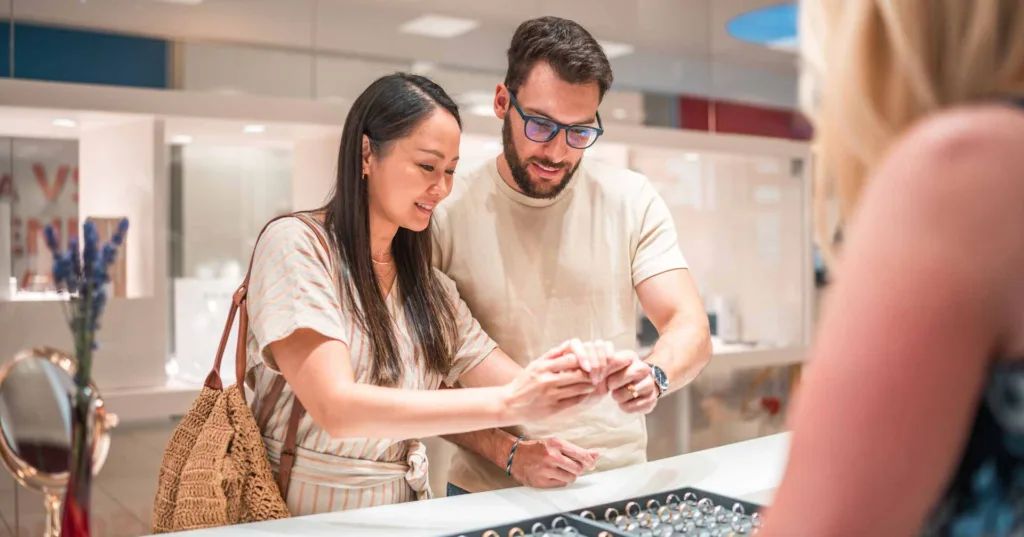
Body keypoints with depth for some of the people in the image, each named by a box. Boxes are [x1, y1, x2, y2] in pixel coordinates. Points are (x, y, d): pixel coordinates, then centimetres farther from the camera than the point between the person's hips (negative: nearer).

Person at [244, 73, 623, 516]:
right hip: (301, 514, -4)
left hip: (401, 515, 5)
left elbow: (522, 390, 3)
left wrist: (577, 374, -19)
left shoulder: (431, 289, 9)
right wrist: (506, 404, -28)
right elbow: (336, 408, -22)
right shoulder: (297, 246, -10)